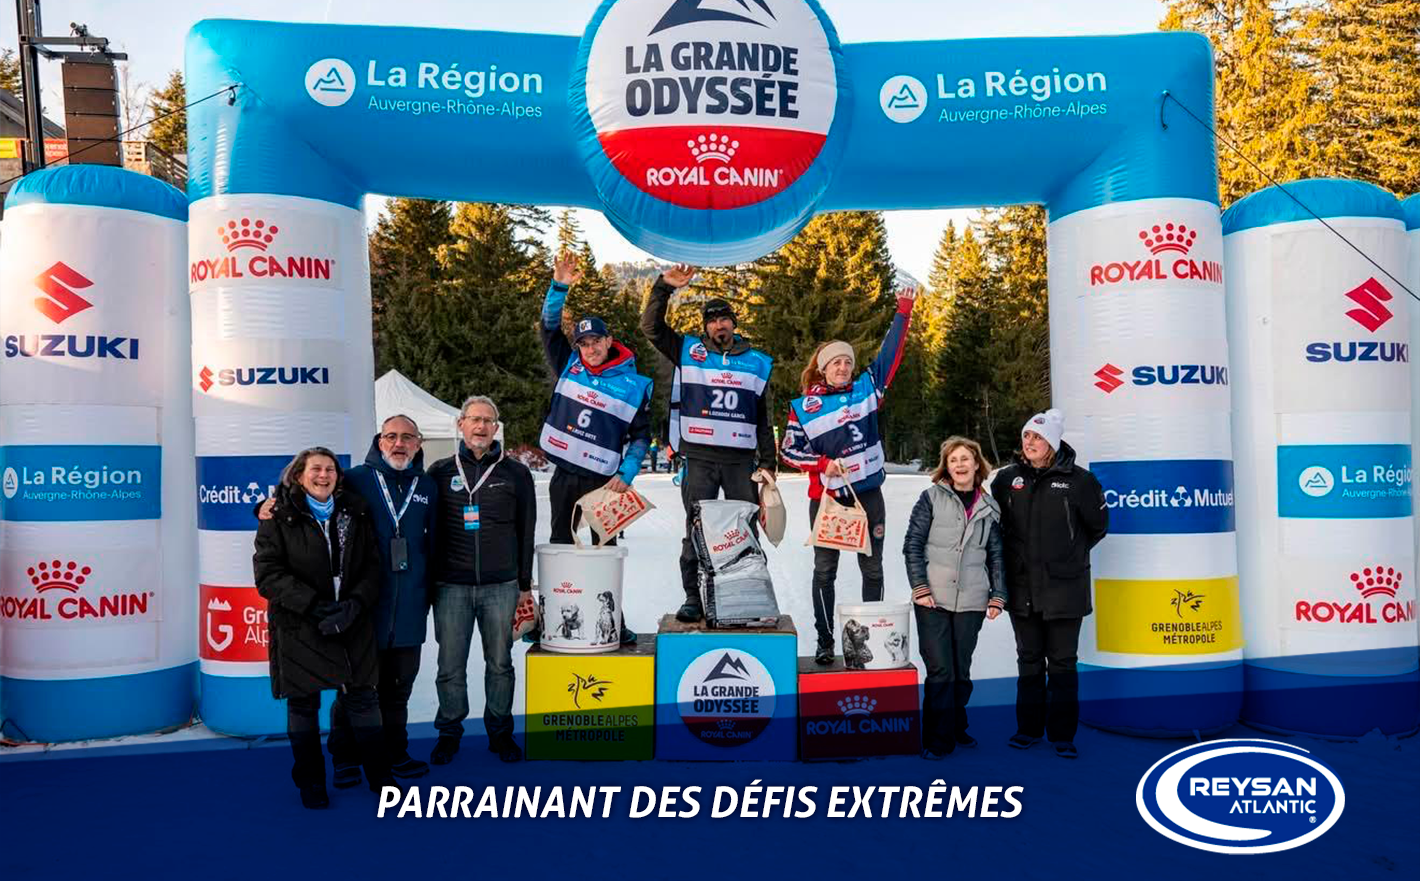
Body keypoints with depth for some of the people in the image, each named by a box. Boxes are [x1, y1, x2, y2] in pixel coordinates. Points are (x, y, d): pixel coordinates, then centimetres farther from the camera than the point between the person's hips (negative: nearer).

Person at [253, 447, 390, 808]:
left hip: (352, 626, 2)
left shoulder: (355, 514, 8)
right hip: (299, 629, -2)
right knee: (303, 704, 8)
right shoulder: (278, 517, -3)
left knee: (362, 698, 6)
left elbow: (371, 567, 6)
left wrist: (354, 603, -12)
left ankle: (380, 776, 20)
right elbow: (268, 574, -10)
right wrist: (316, 606, -18)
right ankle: (310, 783, 25)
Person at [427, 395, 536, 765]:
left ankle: (500, 731, 23)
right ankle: (449, 731, 22)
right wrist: (428, 582, 4)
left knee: (500, 663, 8)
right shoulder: (440, 472, 5)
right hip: (451, 586, 0)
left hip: (501, 587, 0)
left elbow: (526, 533, 7)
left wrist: (524, 584, 5)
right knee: (451, 666, 5)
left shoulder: (515, 474, 5)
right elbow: (428, 529, 8)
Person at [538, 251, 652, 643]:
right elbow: (549, 328, 4)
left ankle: (613, 624, 8)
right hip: (564, 476, 3)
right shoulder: (568, 366, 5)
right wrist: (560, 286, -9)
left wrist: (626, 474, -9)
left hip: (603, 481, -3)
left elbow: (641, 435, 2)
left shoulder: (635, 385, -2)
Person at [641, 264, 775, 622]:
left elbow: (764, 419, 14)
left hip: (742, 461, 1)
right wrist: (665, 287, -9)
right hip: (699, 458, -1)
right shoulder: (688, 351, 9)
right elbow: (651, 326, 2)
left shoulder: (757, 362, 12)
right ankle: (693, 598, 8)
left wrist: (767, 463, 9)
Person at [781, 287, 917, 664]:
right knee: (824, 570, 4)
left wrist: (903, 313, 3)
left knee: (872, 568, 8)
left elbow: (890, 353, 7)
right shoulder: (804, 406, -1)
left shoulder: (866, 389, 6)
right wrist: (823, 464, -12)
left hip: (868, 495, 3)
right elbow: (789, 450, 1)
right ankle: (824, 641, 14)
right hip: (826, 497, -2)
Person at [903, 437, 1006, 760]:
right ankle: (939, 739, 8)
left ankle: (955, 727, 28)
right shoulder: (931, 498, 0)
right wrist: (920, 588, -8)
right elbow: (912, 545, -2)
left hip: (971, 601, 3)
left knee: (961, 671, 10)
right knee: (940, 671, -4)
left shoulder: (989, 508, 9)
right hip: (933, 599, -3)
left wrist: (998, 596, 5)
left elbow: (996, 554, 12)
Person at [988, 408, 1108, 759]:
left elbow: (1098, 524, 8)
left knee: (1062, 664, 5)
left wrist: (1072, 553, 9)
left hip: (1063, 589, -3)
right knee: (1029, 662, 13)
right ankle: (1029, 728, 25)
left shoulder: (1077, 480, -6)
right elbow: (995, 523, 17)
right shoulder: (1007, 479, 2)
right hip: (1022, 589, 3)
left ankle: (1063, 735, 15)